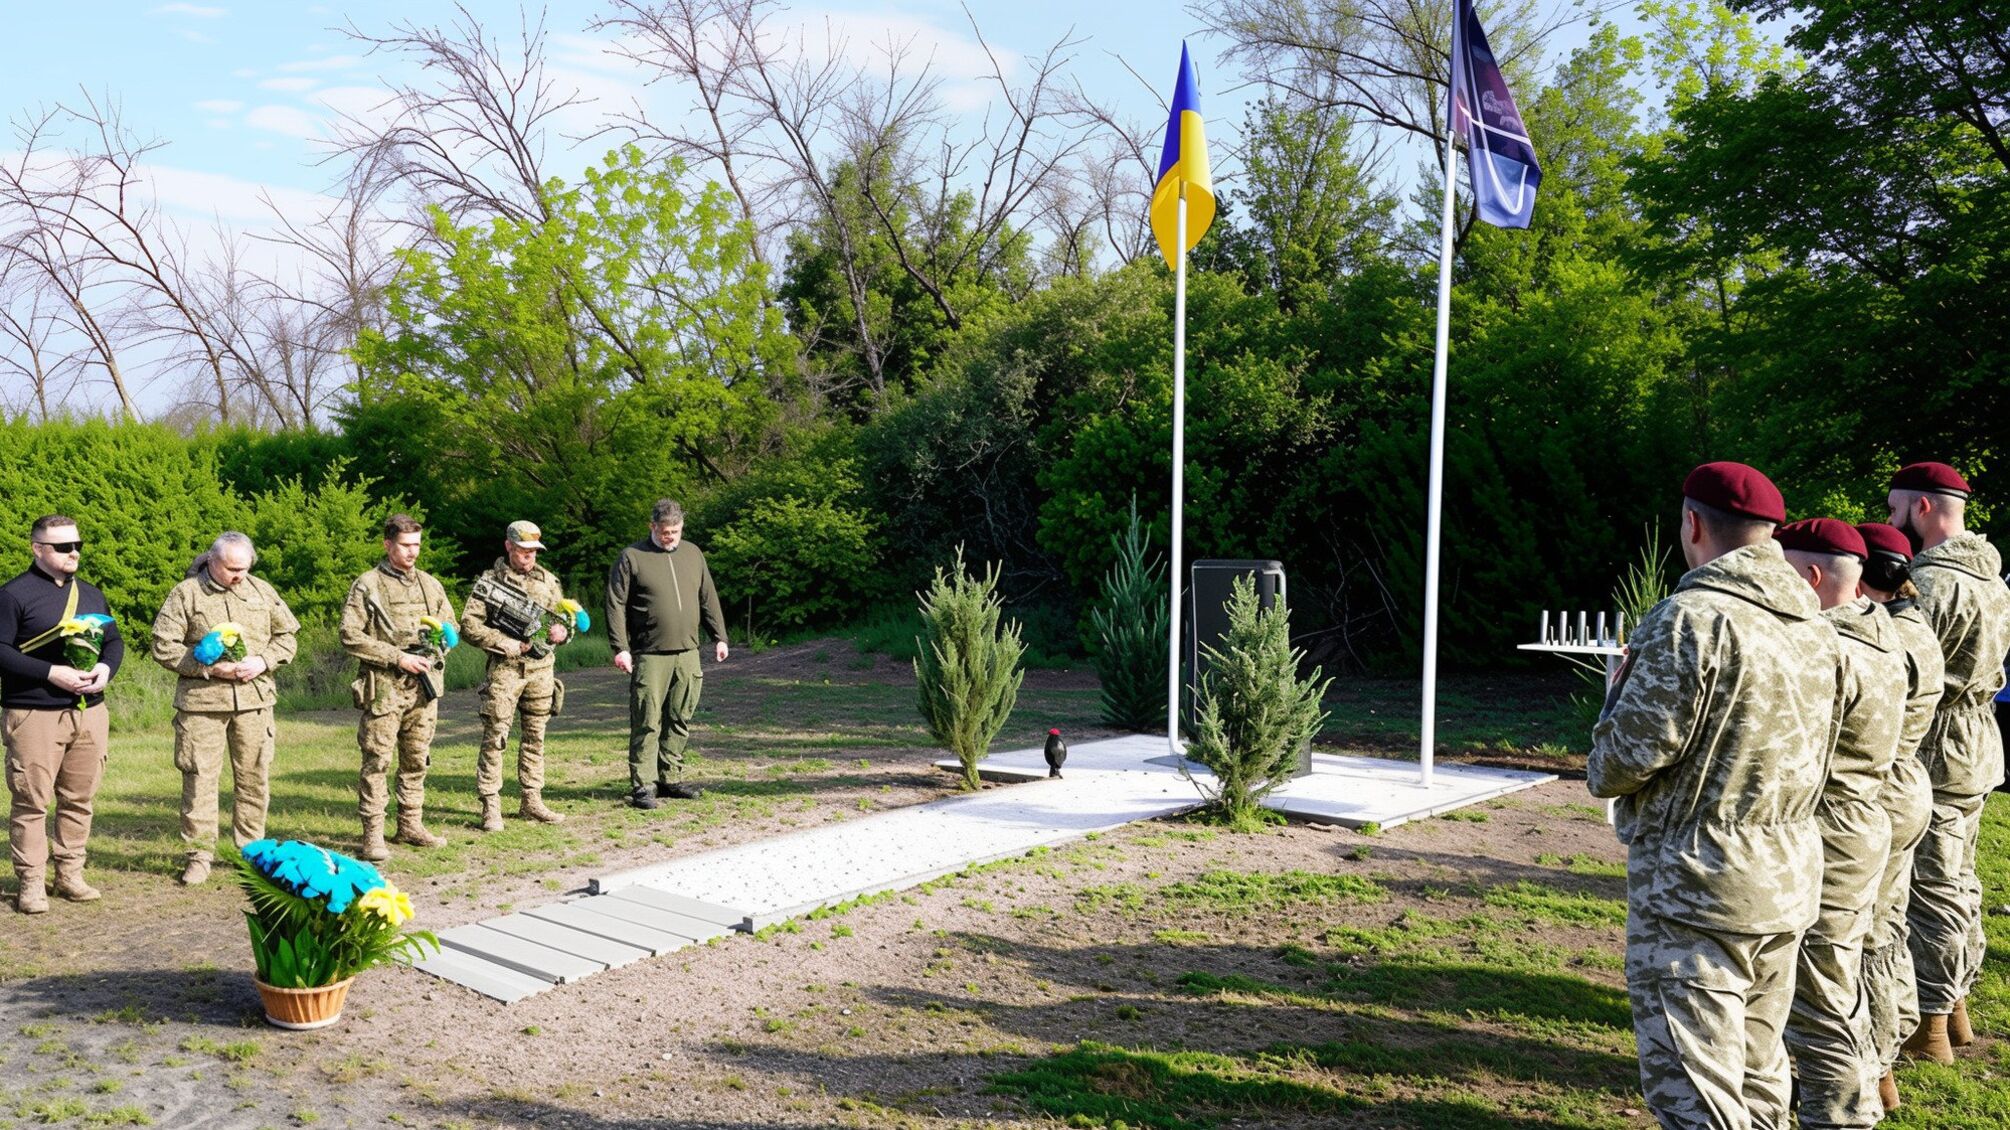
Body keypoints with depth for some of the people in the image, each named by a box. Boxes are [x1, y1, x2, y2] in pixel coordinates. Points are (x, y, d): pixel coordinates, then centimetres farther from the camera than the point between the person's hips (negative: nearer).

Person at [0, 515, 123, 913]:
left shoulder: (92, 594, 15)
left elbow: (115, 640, 19)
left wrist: (106, 668, -2)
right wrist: (51, 674, -19)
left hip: (90, 712, 6)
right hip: (33, 716, -5)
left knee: (79, 798, 9)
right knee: (32, 802, -1)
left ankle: (70, 873, 19)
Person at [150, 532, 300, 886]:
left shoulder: (262, 591, 9)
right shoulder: (185, 594, -1)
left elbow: (288, 635, 13)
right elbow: (163, 647, -4)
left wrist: (263, 661, -5)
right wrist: (209, 668, -14)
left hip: (254, 698, 3)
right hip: (201, 700, -3)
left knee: (253, 776, 8)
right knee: (200, 777, 0)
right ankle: (199, 854, 10)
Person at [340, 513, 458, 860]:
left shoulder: (430, 584, 12)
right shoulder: (367, 586, -4)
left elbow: (451, 626, 21)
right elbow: (350, 637, -9)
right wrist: (397, 657, -14)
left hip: (423, 688, 5)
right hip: (383, 688, -5)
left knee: (416, 760, 12)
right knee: (377, 762, -4)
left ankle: (411, 825, 23)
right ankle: (372, 835, 1)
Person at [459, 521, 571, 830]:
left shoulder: (548, 580, 12)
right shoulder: (490, 581, -1)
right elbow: (468, 625, -6)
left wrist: (562, 630, -5)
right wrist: (503, 642, -14)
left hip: (542, 669, 4)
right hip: (505, 669, -4)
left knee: (535, 737, 10)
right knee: (494, 738, -4)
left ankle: (532, 801, 19)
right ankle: (491, 807, 0)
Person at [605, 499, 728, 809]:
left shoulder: (693, 554, 14)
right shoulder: (632, 557, -2)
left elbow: (709, 600, 18)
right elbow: (616, 605, -5)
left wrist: (719, 637, 14)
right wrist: (620, 648, -12)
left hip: (687, 655, 5)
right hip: (649, 655, -5)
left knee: (680, 720, 9)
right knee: (647, 722, -4)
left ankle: (670, 778, 19)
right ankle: (640, 786, 1)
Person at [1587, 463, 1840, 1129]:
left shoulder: (1691, 619, -18)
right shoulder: (1815, 626, 8)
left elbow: (1629, 756, -17)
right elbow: (1812, 757, 15)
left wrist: (1618, 694, 2)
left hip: (1696, 894, -9)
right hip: (1790, 886, 9)